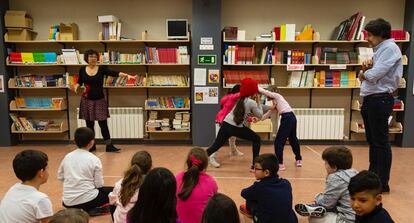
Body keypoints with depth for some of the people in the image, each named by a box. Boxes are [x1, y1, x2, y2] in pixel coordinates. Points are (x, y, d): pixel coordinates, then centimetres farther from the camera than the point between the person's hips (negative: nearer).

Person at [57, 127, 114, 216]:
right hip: (87, 199, -5)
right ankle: (93, 209, 5)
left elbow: (60, 177, 12)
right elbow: (99, 184, -8)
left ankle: (75, 209, 14)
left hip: (68, 202, 5)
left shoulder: (67, 157, 2)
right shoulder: (94, 159, -10)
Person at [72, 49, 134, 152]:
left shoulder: (102, 69, -4)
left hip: (99, 100, -1)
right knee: (89, 124, 8)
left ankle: (109, 146, 5)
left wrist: (127, 75, -29)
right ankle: (91, 145, 20)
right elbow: (79, 82, 12)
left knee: (103, 124, 0)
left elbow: (114, 73, -16)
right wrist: (76, 86, -11)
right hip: (87, 100, 1)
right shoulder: (82, 70, 1)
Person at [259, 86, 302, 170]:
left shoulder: (277, 96, 2)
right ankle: (298, 160, 38)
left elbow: (264, 92, -6)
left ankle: (280, 164, -4)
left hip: (287, 118, -10)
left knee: (278, 141, -5)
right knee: (293, 139, 24)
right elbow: (268, 114, 24)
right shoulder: (275, 103, 24)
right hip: (292, 118, 10)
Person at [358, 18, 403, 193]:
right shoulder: (379, 50, 18)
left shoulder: (390, 48, -11)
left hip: (380, 100, -10)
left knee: (381, 142, -3)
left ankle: (383, 183, 6)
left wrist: (364, 73, 0)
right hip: (370, 100, 10)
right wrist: (366, 69, -5)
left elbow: (374, 75, -20)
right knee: (372, 140, 15)